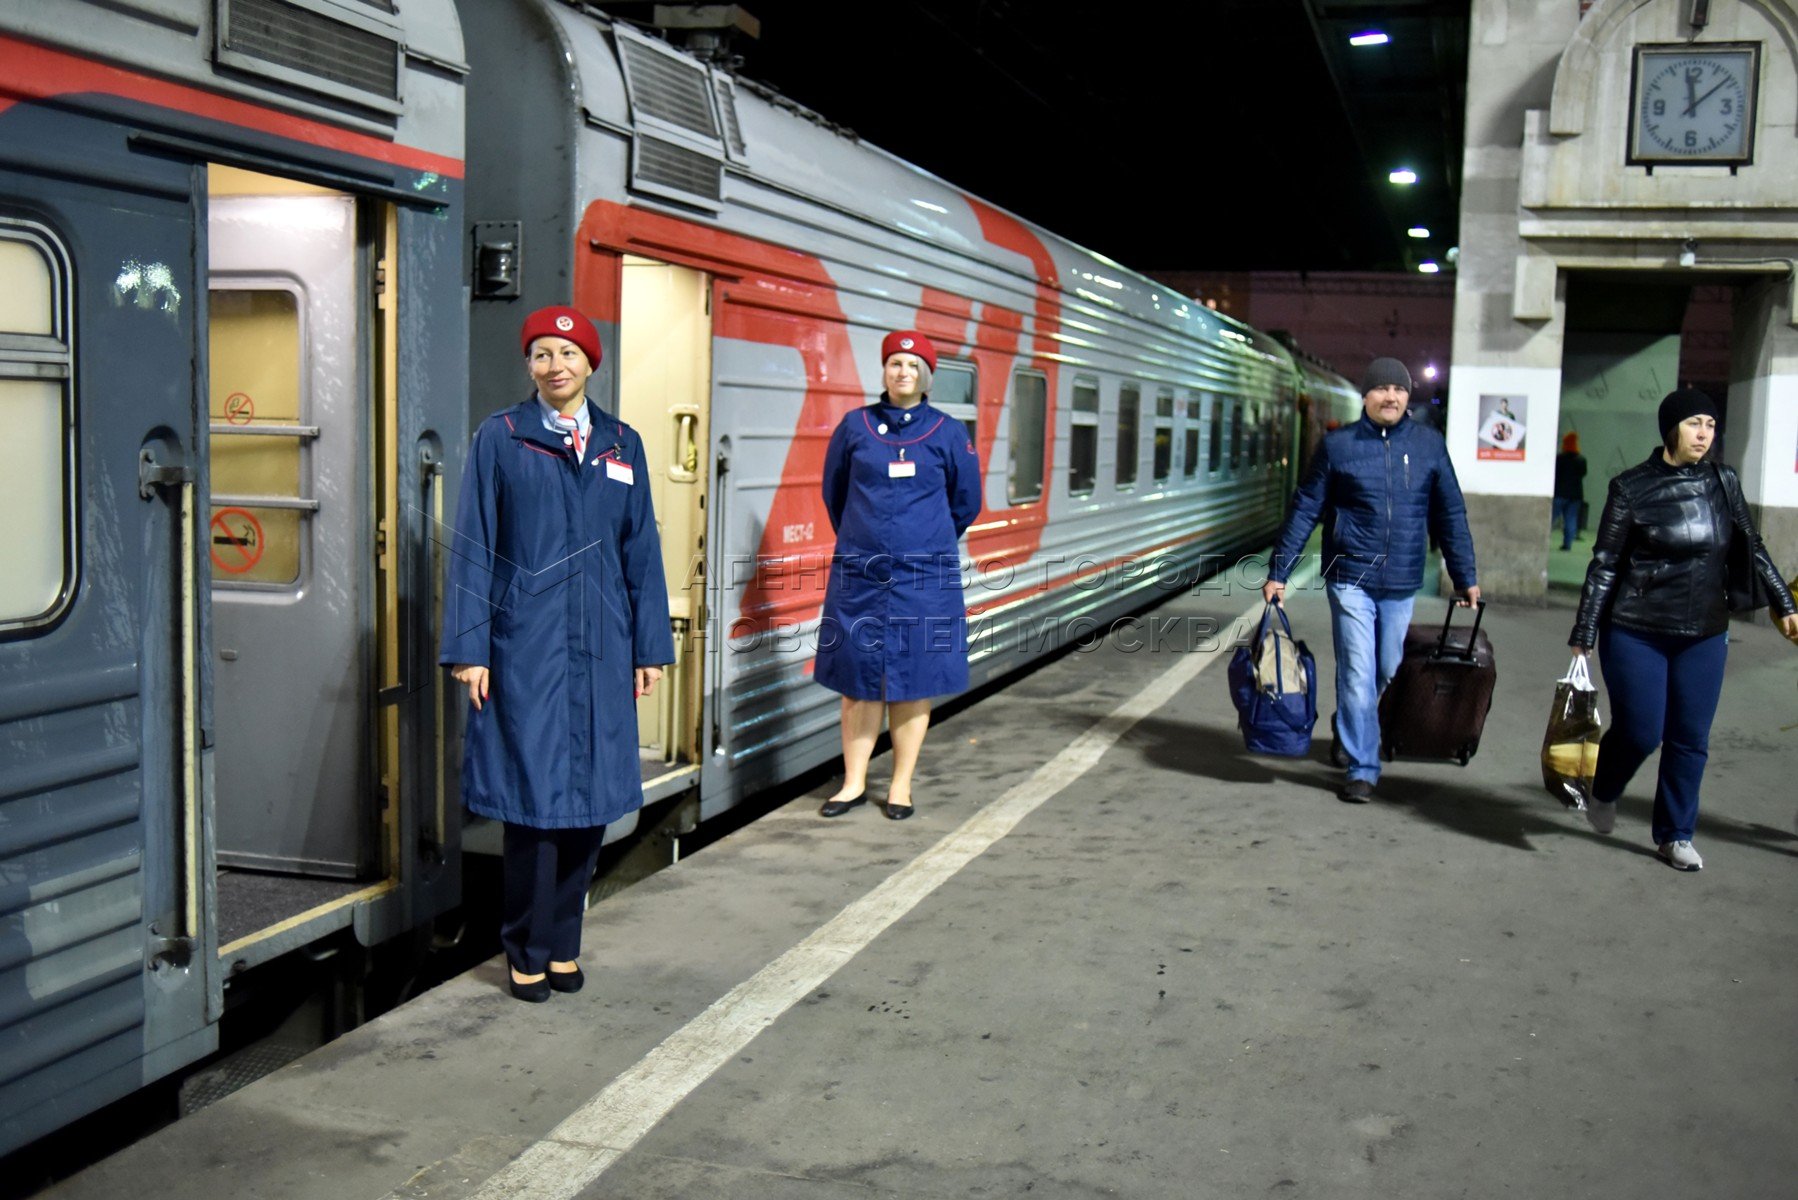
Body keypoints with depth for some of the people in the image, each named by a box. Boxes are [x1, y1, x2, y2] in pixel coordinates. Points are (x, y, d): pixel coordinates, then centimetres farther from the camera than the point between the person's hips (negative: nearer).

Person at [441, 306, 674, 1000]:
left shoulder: (621, 445, 11)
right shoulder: (500, 439, 2)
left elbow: (641, 551, 11)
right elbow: (472, 547, 0)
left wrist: (649, 647, 8)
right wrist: (469, 649, -6)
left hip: (600, 650, 3)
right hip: (524, 646, -3)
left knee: (591, 792, 6)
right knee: (533, 793, -2)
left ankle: (563, 943, 22)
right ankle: (528, 951, 13)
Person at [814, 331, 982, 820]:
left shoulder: (949, 433, 2)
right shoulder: (855, 426, 3)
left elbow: (965, 503, 13)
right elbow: (833, 493, 16)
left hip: (923, 577, -1)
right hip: (860, 573, 1)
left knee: (913, 680, 4)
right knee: (858, 678, 5)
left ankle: (901, 786, 15)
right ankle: (854, 782, 15)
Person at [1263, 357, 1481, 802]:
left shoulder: (1429, 444, 5)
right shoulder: (1337, 445, -1)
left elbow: (1450, 515, 11)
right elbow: (1304, 511, 2)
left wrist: (1465, 577, 10)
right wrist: (1277, 574, 0)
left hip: (1402, 583, 3)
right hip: (1351, 578, -2)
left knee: (1389, 673, 12)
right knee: (1358, 675, -4)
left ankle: (1348, 730, 38)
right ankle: (1361, 769, 6)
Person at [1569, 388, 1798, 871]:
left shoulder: (1723, 483, 4)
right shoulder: (1631, 488, -7)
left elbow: (1753, 550, 12)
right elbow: (1604, 565, -5)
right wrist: (1584, 635, -6)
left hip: (1705, 636, 4)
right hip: (1636, 634, -4)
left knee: (1691, 739, 6)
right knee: (1640, 732, -5)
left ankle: (1675, 835, 21)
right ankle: (1603, 794, 26)